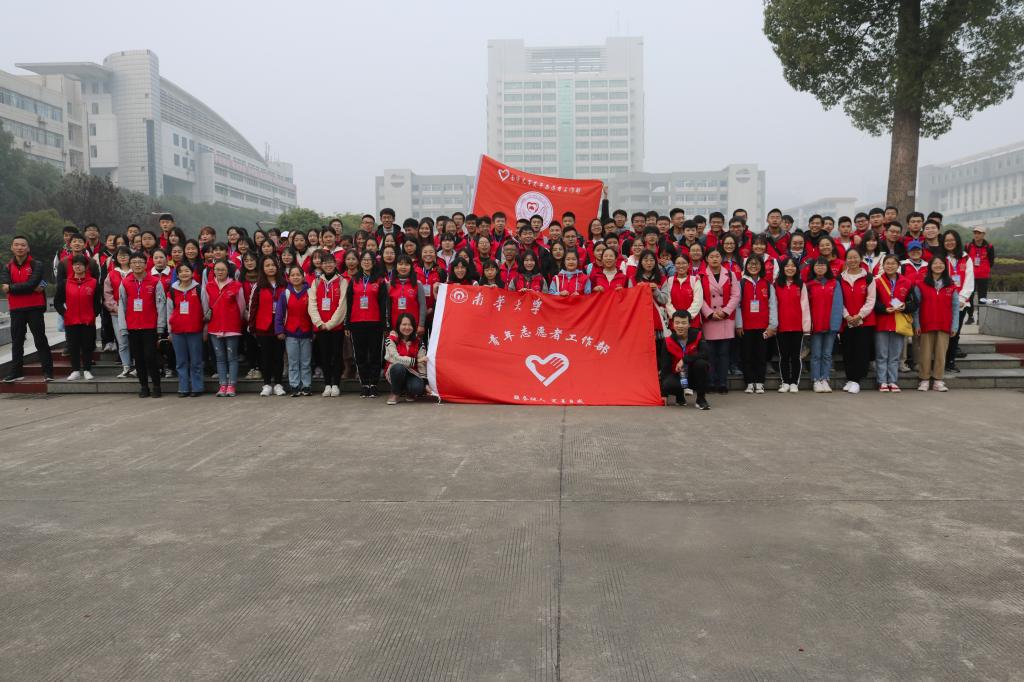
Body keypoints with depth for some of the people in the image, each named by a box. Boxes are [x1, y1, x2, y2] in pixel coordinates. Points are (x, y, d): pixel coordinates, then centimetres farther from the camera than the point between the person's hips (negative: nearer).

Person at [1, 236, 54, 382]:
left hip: (34, 308, -4)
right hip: (16, 309, 4)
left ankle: (48, 371, 1)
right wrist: (31, 288, -17)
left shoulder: (36, 265, -2)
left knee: (40, 340, -1)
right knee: (17, 341, 9)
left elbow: (32, 283, -17)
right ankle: (16, 372, 16)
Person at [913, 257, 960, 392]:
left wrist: (954, 325, -1)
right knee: (925, 352, 3)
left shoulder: (951, 286, 6)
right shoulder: (921, 285, 2)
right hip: (926, 325, -1)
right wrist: (916, 324, -5)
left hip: (944, 326, 1)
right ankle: (924, 380, 11)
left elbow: (955, 306, 5)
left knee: (941, 352, 3)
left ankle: (938, 381, 10)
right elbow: (916, 306, 1)